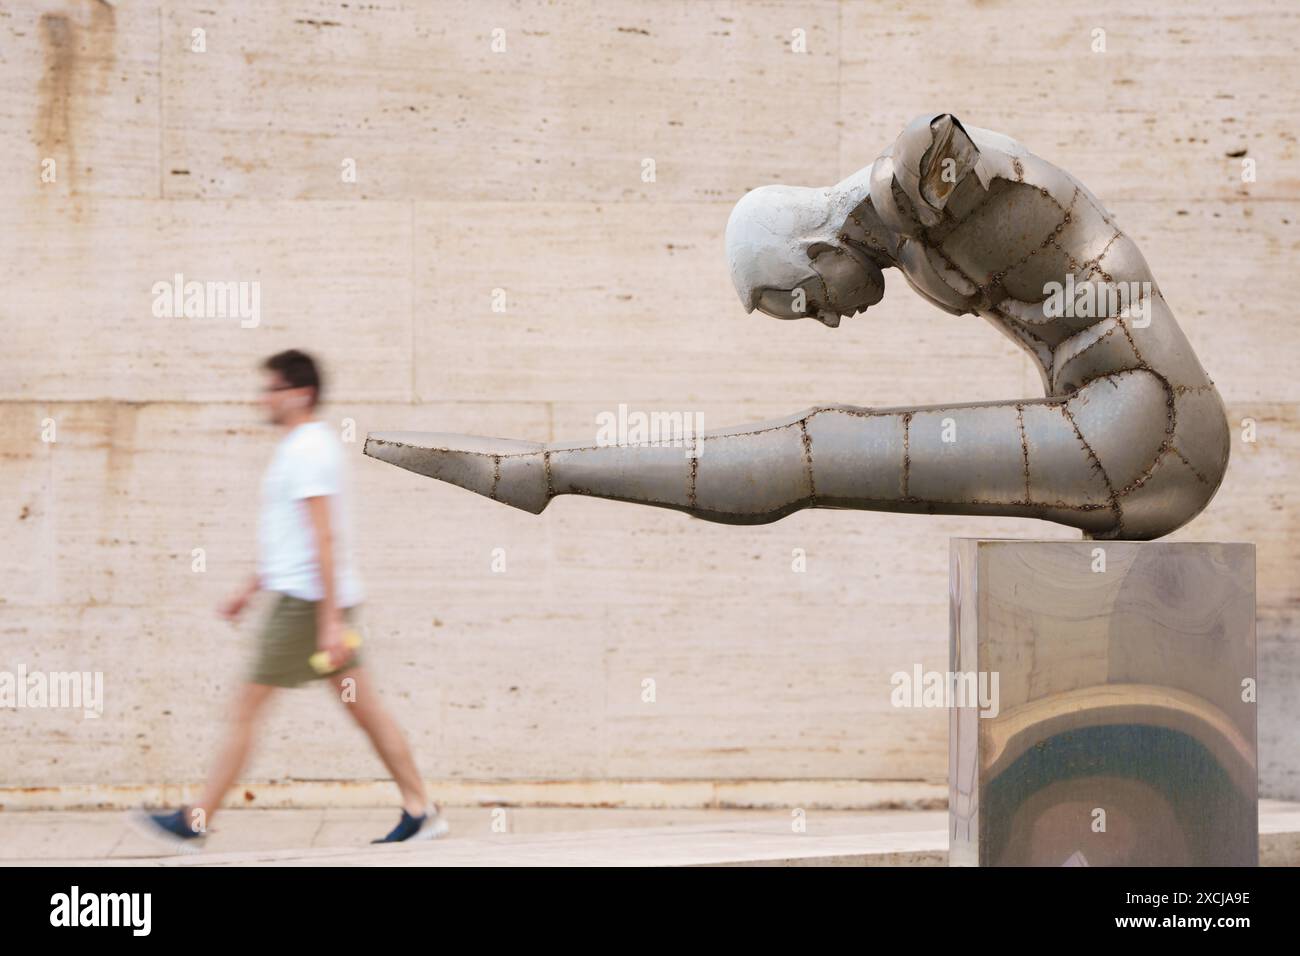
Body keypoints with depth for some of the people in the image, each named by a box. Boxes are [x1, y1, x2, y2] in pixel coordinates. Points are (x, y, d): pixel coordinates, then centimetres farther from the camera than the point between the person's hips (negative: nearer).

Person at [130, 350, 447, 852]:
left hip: (307, 602, -10)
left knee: (246, 707, -5)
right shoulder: (308, 446, 17)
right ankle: (421, 812, 11)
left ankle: (194, 823, 0)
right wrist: (252, 587, 28)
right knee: (364, 707, 10)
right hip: (304, 598, 10)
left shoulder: (306, 450, -14)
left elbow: (325, 537, -21)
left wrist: (331, 621, -24)